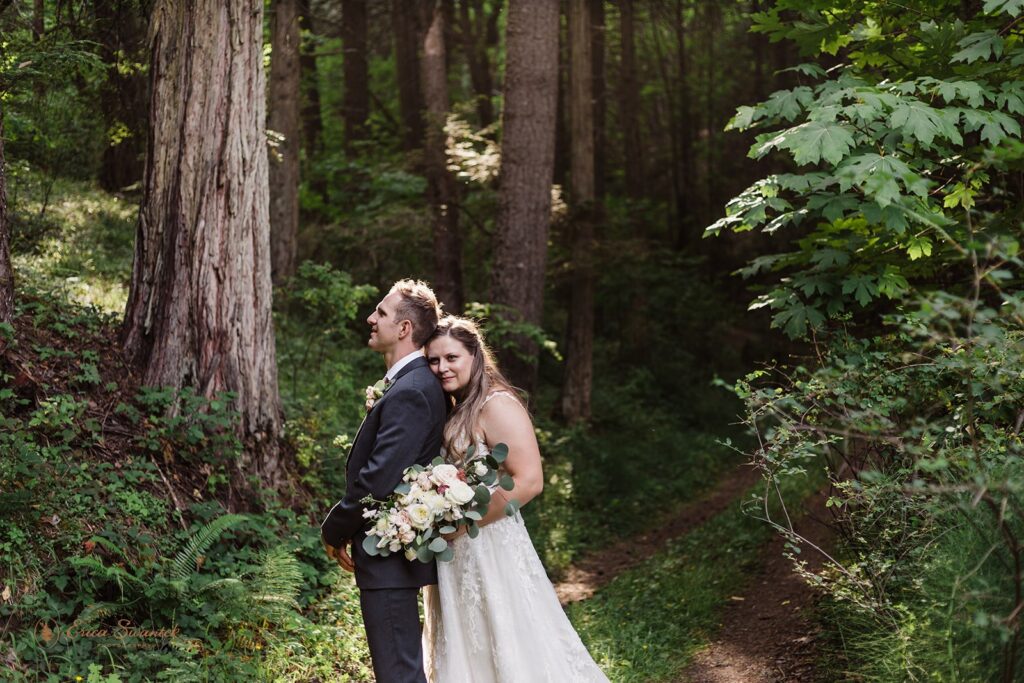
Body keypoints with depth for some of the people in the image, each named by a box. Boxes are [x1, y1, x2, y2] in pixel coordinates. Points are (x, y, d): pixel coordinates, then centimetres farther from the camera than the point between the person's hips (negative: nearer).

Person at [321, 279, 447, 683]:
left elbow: (378, 480, -25)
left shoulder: (408, 393, -20)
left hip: (388, 558, -11)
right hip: (397, 548, 11)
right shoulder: (414, 382, 13)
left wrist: (335, 530, -12)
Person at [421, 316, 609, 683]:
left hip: (490, 551, -9)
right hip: (457, 559, 9)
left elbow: (528, 481, -22)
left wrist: (463, 524, -18)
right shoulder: (455, 412, 12)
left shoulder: (496, 404, -14)